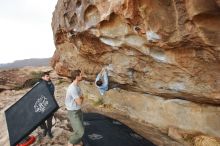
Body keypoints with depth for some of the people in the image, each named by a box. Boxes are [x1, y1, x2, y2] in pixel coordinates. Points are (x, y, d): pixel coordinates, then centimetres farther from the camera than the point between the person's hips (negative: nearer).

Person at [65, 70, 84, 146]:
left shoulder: (77, 86, 2)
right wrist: (81, 98, -6)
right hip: (73, 112, -9)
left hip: (78, 110, 9)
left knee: (80, 129, 18)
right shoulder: (73, 88, -29)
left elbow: (82, 98, 8)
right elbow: (79, 102, -25)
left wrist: (80, 98, -13)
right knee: (80, 131, -3)